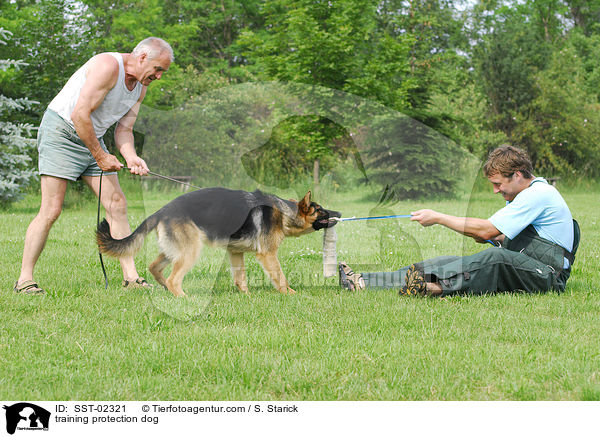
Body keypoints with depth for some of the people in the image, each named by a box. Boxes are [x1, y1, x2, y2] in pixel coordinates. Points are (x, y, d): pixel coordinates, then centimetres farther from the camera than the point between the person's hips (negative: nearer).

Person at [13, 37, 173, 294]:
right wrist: (100, 156, -19)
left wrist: (131, 157, -13)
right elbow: (80, 115, -26)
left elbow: (124, 129, 7)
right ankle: (25, 279, -6)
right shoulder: (108, 66, -22)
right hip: (61, 132, -9)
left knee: (117, 205, -1)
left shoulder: (140, 87, 7)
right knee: (51, 210, -13)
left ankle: (130, 276, 1)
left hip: (92, 138, 9)